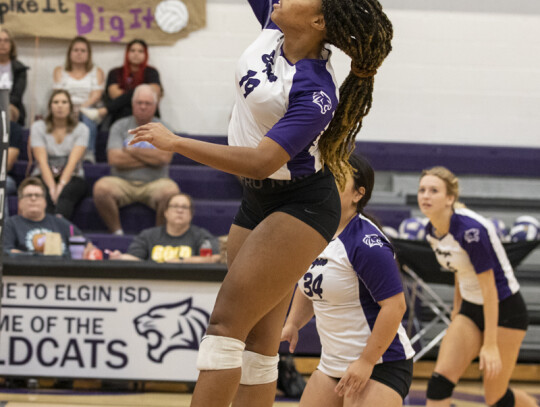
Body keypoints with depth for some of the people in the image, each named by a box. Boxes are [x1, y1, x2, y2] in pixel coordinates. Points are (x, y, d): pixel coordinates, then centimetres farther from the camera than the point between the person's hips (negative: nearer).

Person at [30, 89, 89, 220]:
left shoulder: (81, 129, 5)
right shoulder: (38, 127, 5)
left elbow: (73, 161, -9)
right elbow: (42, 161, -7)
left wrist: (62, 185, -26)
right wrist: (52, 187, -24)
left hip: (72, 178, -1)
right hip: (44, 177, 1)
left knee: (66, 193, -38)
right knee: (47, 196, -37)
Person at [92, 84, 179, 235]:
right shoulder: (120, 126, 9)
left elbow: (164, 158, -10)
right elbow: (114, 159, -6)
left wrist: (131, 150, -3)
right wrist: (150, 158, -6)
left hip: (153, 184, -1)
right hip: (122, 182, 1)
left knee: (171, 190, -34)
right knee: (101, 187, -31)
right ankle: (117, 233, -14)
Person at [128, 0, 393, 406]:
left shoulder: (315, 92, -24)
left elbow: (262, 162, -30)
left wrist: (176, 142, -29)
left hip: (301, 206, -8)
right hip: (257, 201, 8)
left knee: (226, 324, -15)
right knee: (257, 341, 6)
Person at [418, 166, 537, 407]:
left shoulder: (471, 229, -27)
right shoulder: (432, 231, -3)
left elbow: (489, 289, -25)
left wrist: (490, 345, -24)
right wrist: (457, 308, 23)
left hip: (504, 311, -7)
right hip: (471, 309, 7)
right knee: (440, 380, -12)